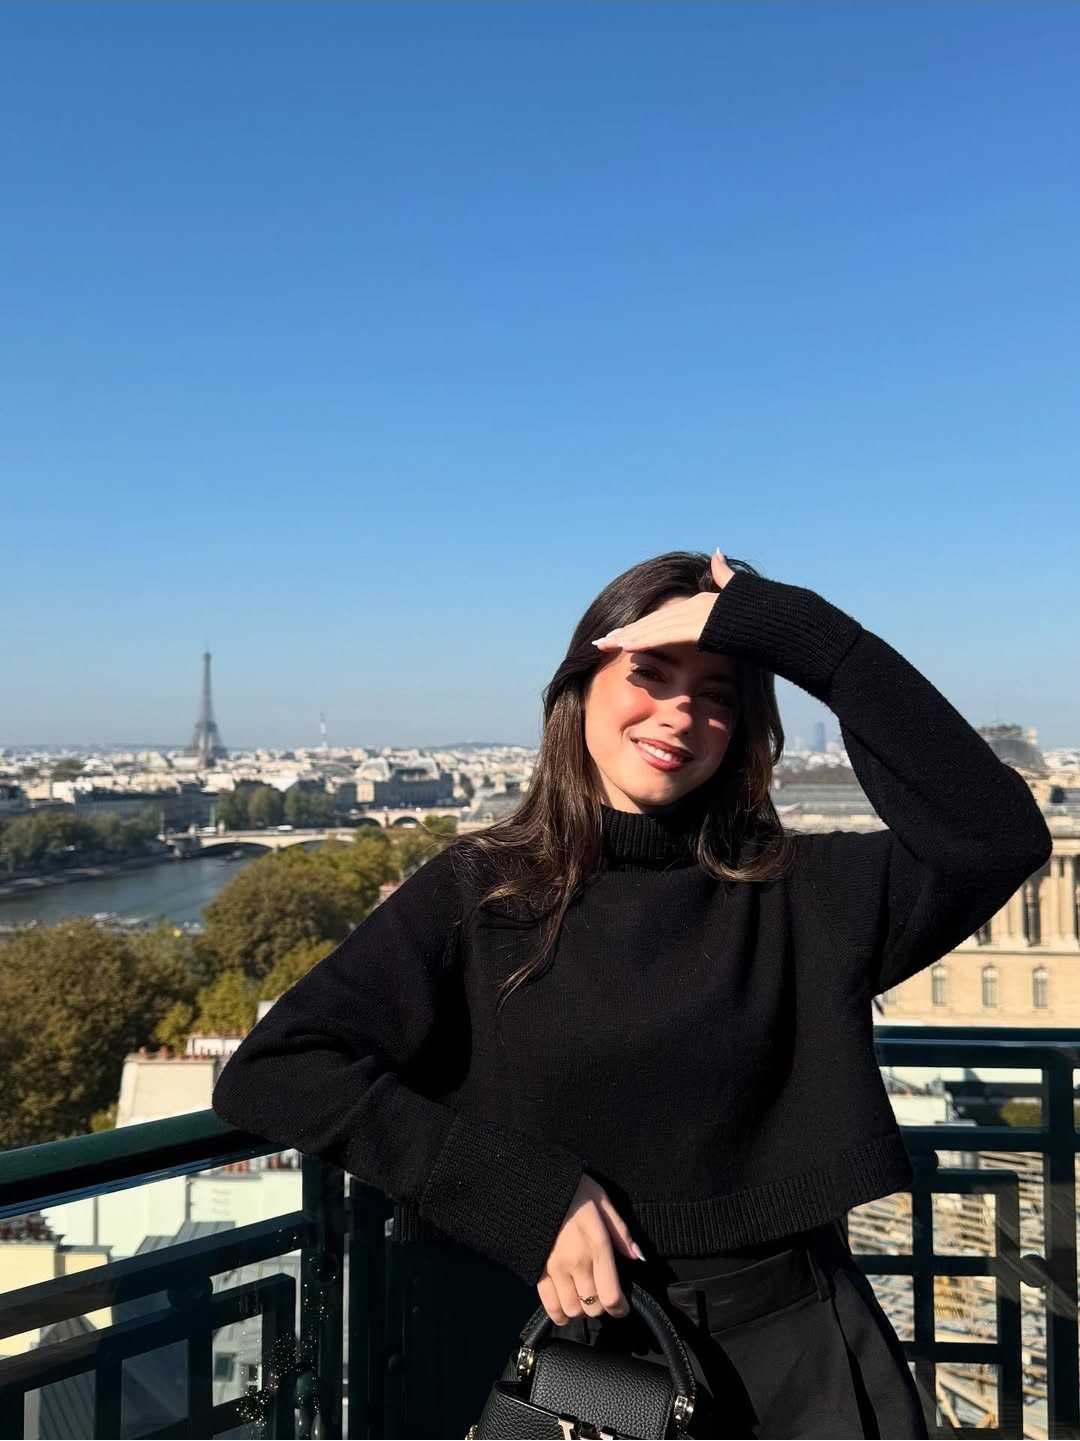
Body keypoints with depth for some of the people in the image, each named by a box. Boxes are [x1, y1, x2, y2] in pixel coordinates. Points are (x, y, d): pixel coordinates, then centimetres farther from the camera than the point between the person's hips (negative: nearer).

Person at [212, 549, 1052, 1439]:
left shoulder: (797, 897, -4)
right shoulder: (478, 893, -7)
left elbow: (998, 833, -19)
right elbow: (270, 1073, -14)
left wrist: (802, 633, -19)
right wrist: (517, 1190, -22)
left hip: (792, 1357, 1)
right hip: (566, 1361, -1)